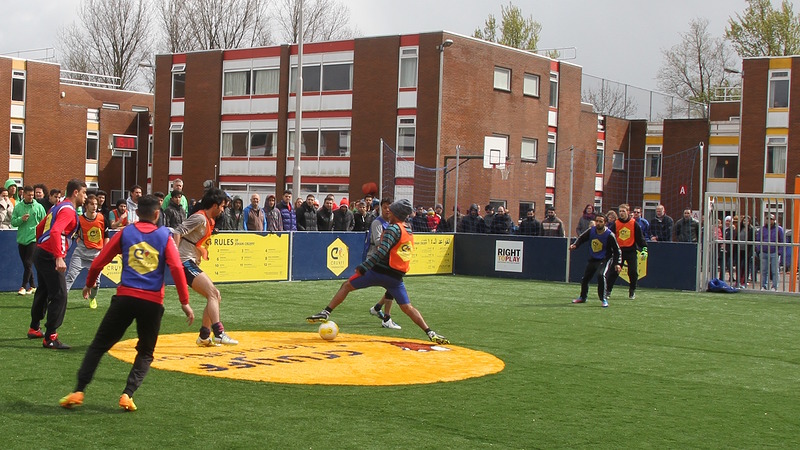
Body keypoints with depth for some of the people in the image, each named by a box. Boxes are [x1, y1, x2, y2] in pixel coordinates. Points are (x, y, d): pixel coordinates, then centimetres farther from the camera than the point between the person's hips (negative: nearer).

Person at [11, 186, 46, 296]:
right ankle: (32, 286, 18)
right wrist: (21, 219, -15)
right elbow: (13, 222, 3)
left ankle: (23, 287, -5)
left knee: (28, 264, -9)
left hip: (33, 239, -4)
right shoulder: (18, 207, 4)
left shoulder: (38, 207, -3)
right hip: (21, 240, 4)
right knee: (26, 265, 9)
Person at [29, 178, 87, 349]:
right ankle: (50, 337, -8)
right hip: (50, 257, -10)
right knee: (59, 296, -9)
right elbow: (55, 232, -28)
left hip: (40, 253, 10)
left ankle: (34, 329, 37)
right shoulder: (68, 210, -14)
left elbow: (39, 227, 24)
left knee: (43, 292, 23)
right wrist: (59, 257, -34)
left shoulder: (57, 207, 16)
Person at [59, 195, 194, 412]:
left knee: (99, 345, 12)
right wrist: (184, 302, -2)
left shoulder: (125, 233, 8)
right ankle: (128, 394, 1)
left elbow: (99, 261, 8)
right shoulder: (165, 236, 5)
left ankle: (78, 391, 5)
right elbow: (177, 268, -5)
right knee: (145, 352, 17)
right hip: (152, 301, 0)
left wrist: (89, 284, 26)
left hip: (125, 297, 0)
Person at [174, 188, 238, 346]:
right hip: (186, 263, -10)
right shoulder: (200, 218, -13)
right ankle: (219, 333, -27)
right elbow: (178, 232, -22)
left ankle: (204, 337, 14)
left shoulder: (209, 220, 17)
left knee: (215, 296, 10)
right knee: (213, 293, -19)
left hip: (193, 265, 10)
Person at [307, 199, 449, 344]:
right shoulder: (409, 232, 15)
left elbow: (381, 252, -21)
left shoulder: (393, 228, -8)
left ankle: (326, 312, 2)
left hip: (379, 271, -6)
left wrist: (363, 267, -23)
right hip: (397, 276, 6)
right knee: (407, 307, 7)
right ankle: (430, 332, -6)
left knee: (347, 286, 7)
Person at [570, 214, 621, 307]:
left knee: (601, 275, -30)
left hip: (605, 259, -6)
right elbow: (581, 238, 7)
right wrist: (575, 245, -12)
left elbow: (616, 250, -14)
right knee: (585, 278, 14)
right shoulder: (591, 231, -9)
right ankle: (582, 297, 40)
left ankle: (604, 299, -19)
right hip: (592, 259, 6)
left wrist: (618, 263, -23)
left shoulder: (609, 235, -21)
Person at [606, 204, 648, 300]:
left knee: (633, 272, -5)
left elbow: (640, 237, 3)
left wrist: (644, 248, -4)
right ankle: (608, 291, 5)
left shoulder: (634, 224, -1)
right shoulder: (615, 224, 2)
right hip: (619, 250, 1)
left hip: (631, 251, -1)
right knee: (613, 272, -3)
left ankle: (632, 291, 12)